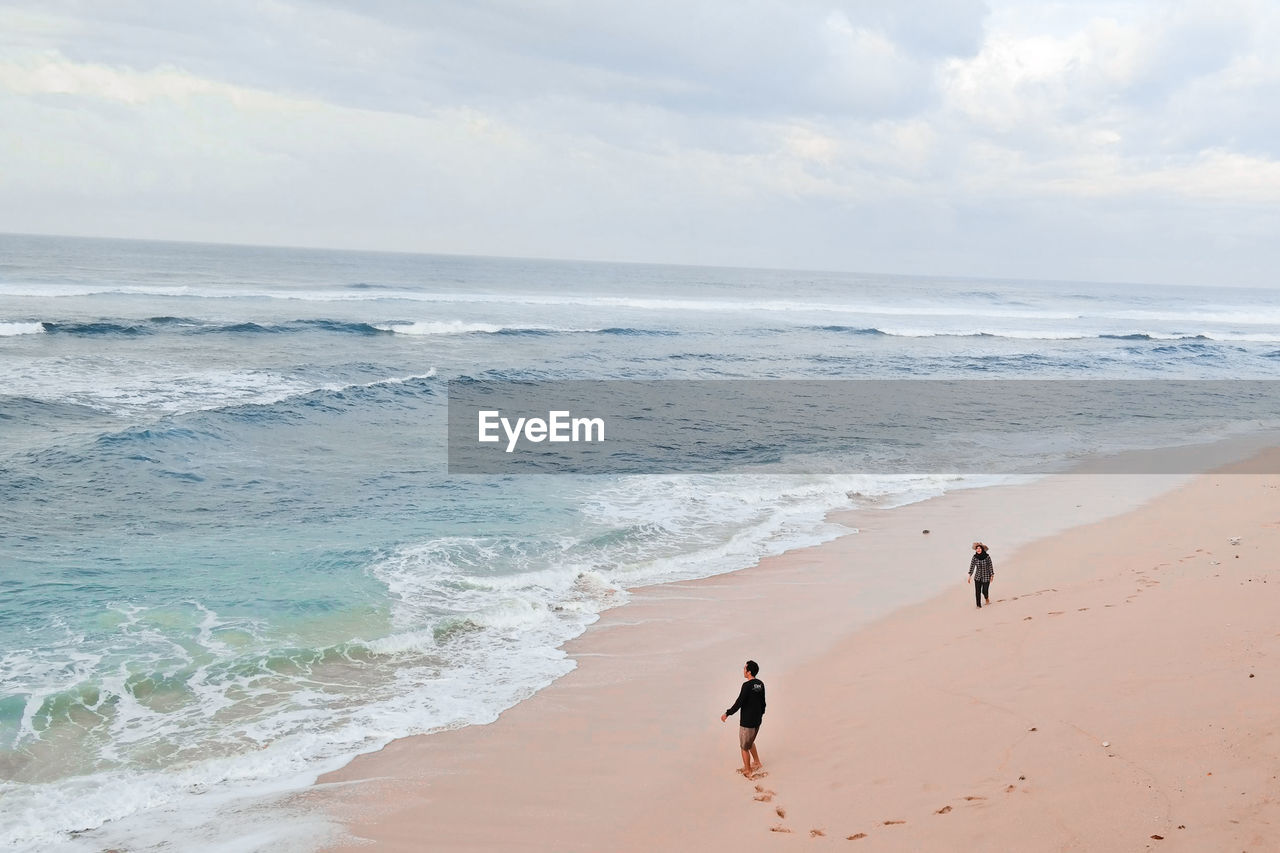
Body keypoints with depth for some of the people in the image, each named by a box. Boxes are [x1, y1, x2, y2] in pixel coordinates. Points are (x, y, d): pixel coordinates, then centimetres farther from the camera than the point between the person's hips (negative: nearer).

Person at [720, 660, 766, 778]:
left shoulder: (747, 686, -23)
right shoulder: (760, 684, 1)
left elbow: (739, 703, -23)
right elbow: (763, 702, 12)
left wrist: (727, 714, -13)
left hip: (746, 722, -8)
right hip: (757, 721, 8)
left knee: (744, 747, 9)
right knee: (750, 742, 28)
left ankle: (748, 771, 18)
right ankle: (757, 763, 34)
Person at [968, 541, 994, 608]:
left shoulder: (987, 556, -12)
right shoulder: (975, 557, -9)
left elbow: (990, 566, -4)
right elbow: (972, 566, -7)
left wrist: (992, 575, -1)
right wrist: (969, 576, -12)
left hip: (986, 577, -1)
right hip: (977, 577, 2)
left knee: (984, 591, -2)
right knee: (977, 592, -4)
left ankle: (987, 598, 33)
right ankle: (979, 605, 11)